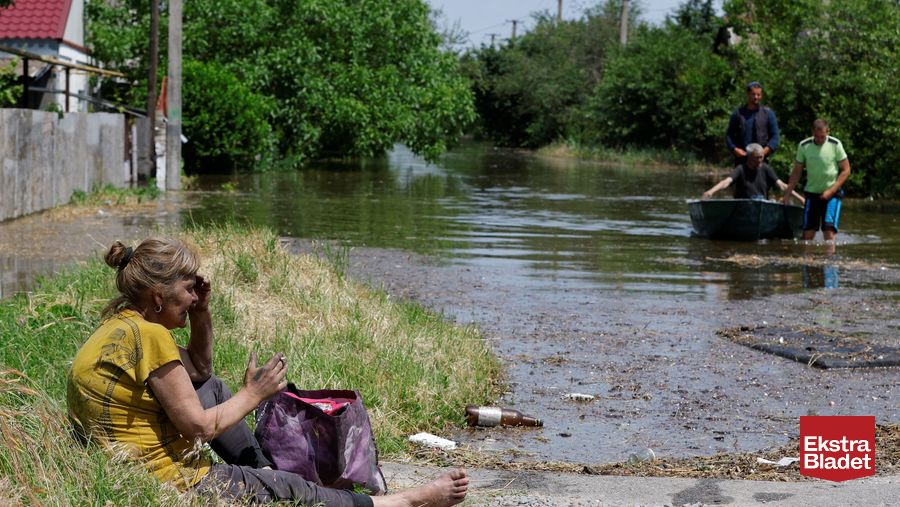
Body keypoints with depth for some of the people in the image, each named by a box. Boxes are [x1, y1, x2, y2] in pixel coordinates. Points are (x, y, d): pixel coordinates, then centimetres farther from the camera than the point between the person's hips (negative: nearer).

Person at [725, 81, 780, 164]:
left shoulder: (768, 113, 7)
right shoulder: (738, 113, 9)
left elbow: (775, 136, 4)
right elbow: (729, 135, 11)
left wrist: (765, 151, -12)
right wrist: (734, 149, -7)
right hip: (741, 159, 1)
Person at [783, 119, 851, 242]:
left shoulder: (835, 145, -7)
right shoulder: (804, 146, -1)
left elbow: (846, 170, -4)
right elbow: (796, 172, 7)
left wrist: (831, 191, -11)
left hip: (832, 194, -2)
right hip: (812, 193, 2)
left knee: (829, 229, -14)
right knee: (807, 233, -2)